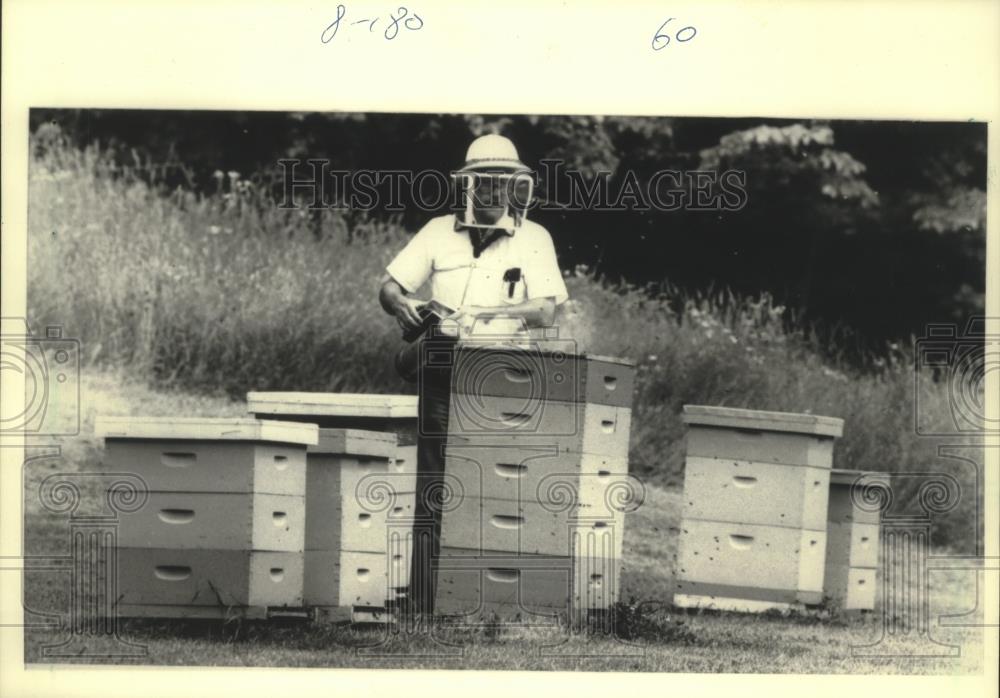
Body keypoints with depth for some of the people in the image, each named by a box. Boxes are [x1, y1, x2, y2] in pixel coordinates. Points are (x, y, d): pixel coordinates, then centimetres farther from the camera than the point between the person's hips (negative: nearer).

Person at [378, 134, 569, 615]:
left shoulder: (533, 238, 4)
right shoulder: (439, 232, 10)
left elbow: (546, 311, -7)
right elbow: (389, 287, 10)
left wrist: (489, 312, -20)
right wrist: (404, 306, -13)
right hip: (444, 372, 1)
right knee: (433, 489, -1)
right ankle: (423, 602, 4)